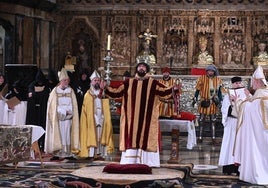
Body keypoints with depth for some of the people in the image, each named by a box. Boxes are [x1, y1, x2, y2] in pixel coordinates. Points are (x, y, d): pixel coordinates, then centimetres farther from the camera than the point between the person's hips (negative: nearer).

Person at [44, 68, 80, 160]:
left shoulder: (71, 91, 8)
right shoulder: (55, 91, 1)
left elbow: (74, 105, 9)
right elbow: (52, 106, 0)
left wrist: (69, 112, -9)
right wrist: (63, 111, -8)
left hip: (68, 117, 2)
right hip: (58, 117, -2)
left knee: (68, 134, 0)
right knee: (57, 135, -4)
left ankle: (68, 153, 2)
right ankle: (56, 153, -2)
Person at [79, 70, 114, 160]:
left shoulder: (104, 94, 11)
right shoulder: (88, 95, 4)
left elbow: (107, 109, 9)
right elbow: (85, 110, 3)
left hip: (102, 118, 2)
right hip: (91, 119, -2)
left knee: (101, 136, -1)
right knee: (91, 136, -7)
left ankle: (100, 154, 1)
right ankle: (91, 154, -7)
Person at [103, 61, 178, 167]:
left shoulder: (152, 83, 4)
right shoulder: (129, 82, 10)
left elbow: (164, 91, -6)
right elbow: (116, 92, 10)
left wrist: (173, 89, -24)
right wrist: (106, 88, -1)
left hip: (147, 118, -1)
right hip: (132, 118, 2)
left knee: (146, 137, -3)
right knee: (131, 137, 1)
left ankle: (146, 161, -1)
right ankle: (130, 161, 2)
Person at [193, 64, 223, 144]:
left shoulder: (217, 80, 4)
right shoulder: (202, 78, -3)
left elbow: (219, 91, 10)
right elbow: (198, 89, 0)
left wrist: (220, 100, 3)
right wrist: (195, 99, -4)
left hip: (213, 103, 2)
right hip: (204, 102, -2)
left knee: (213, 121, 5)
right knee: (201, 120, 2)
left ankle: (213, 138, 8)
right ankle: (200, 137, 9)